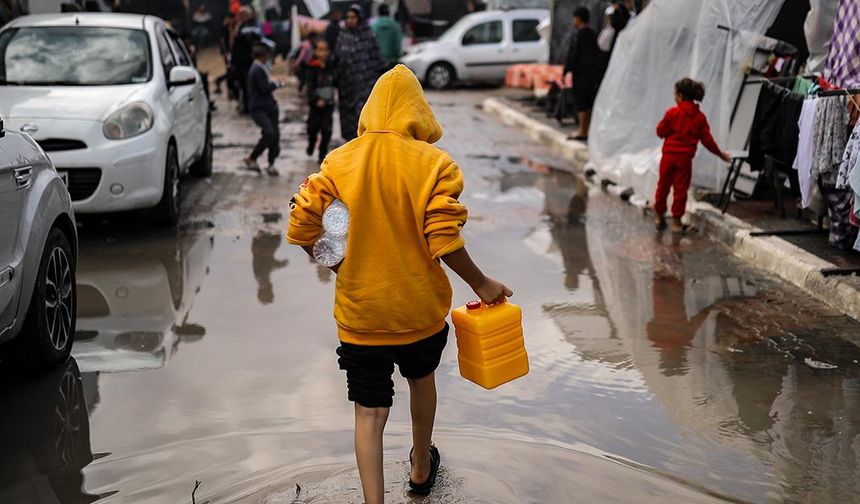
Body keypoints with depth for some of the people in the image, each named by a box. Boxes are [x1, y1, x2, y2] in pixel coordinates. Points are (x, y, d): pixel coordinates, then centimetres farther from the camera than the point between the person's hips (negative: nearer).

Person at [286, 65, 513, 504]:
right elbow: (444, 242, -19)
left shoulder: (339, 161, -6)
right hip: (420, 308, 1)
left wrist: (338, 266, 9)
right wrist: (481, 284, -3)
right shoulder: (434, 162, -13)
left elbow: (301, 230, -8)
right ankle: (422, 468, 48)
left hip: (359, 312, 0)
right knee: (421, 378, 27)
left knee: (369, 411, 8)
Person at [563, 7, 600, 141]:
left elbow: (573, 55, -14)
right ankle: (587, 130, 14)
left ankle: (582, 131, -4)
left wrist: (566, 71, -9)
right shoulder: (593, 34, 12)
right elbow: (598, 53, 16)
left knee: (581, 102, -4)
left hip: (581, 73, -8)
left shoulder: (578, 36, -12)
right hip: (594, 72, 8)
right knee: (589, 102, 11)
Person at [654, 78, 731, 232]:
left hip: (669, 155, -1)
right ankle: (676, 221, 7)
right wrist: (720, 154, 14)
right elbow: (707, 139, 2)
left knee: (663, 186, 11)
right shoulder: (700, 117, 0)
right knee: (680, 189, 5)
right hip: (685, 158, 1)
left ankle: (660, 217, 20)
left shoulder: (672, 112, -8)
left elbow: (660, 132, -3)